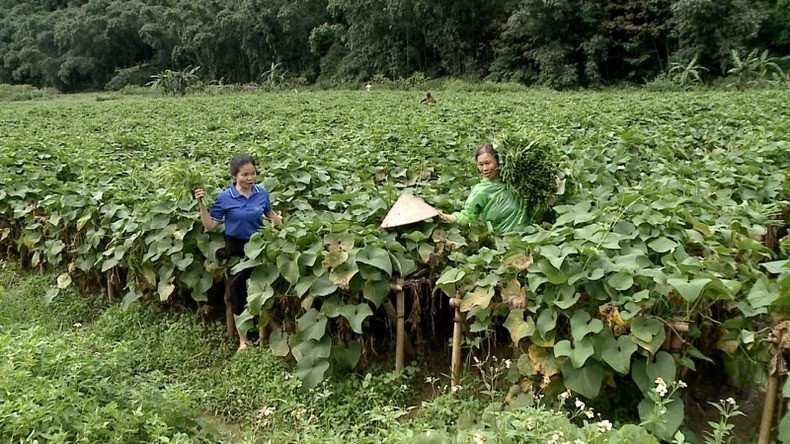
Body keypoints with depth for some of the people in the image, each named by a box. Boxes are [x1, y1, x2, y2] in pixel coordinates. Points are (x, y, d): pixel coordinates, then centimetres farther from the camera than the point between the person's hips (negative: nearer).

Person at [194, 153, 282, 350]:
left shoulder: (262, 193, -8)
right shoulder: (225, 197, -15)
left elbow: (270, 214, 12)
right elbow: (210, 225, -11)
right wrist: (201, 204, -21)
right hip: (236, 248, -2)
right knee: (238, 290, 8)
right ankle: (243, 339, 23)